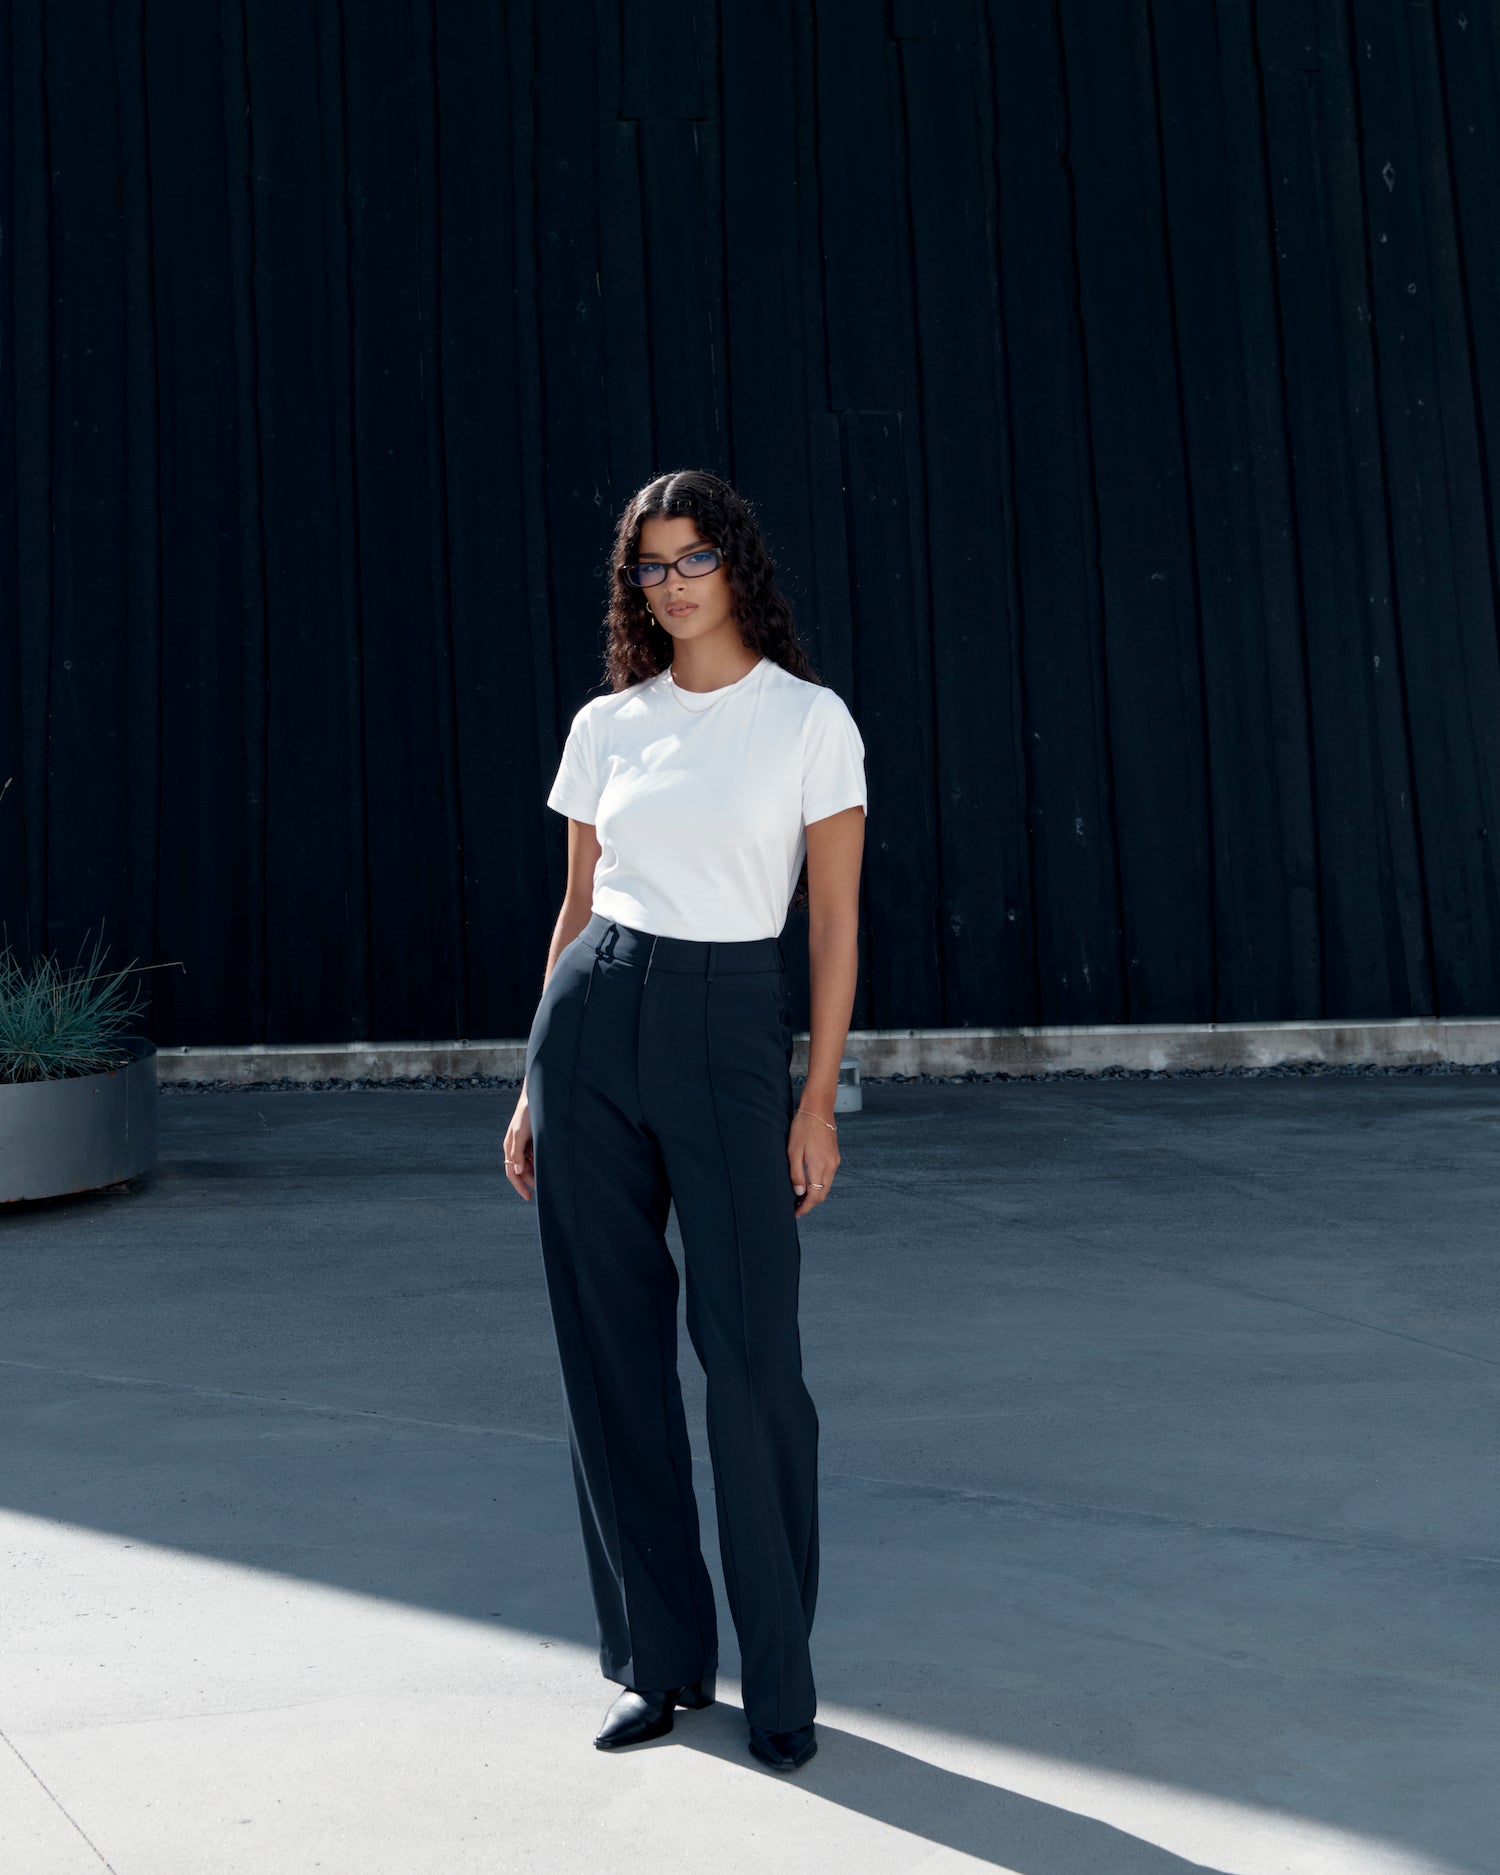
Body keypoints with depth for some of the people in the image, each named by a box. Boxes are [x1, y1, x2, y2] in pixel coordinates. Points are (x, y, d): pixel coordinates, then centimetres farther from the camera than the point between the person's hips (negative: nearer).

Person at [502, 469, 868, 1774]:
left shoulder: (810, 720, 0)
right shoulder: (607, 728, 10)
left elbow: (835, 922, -2)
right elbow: (577, 908, 13)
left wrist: (818, 1100, -9)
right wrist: (535, 1089, 10)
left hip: (732, 1032, -4)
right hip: (594, 1025, 4)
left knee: (751, 1358, -6)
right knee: (612, 1349, 6)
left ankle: (780, 1678, 10)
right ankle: (659, 1658, 20)